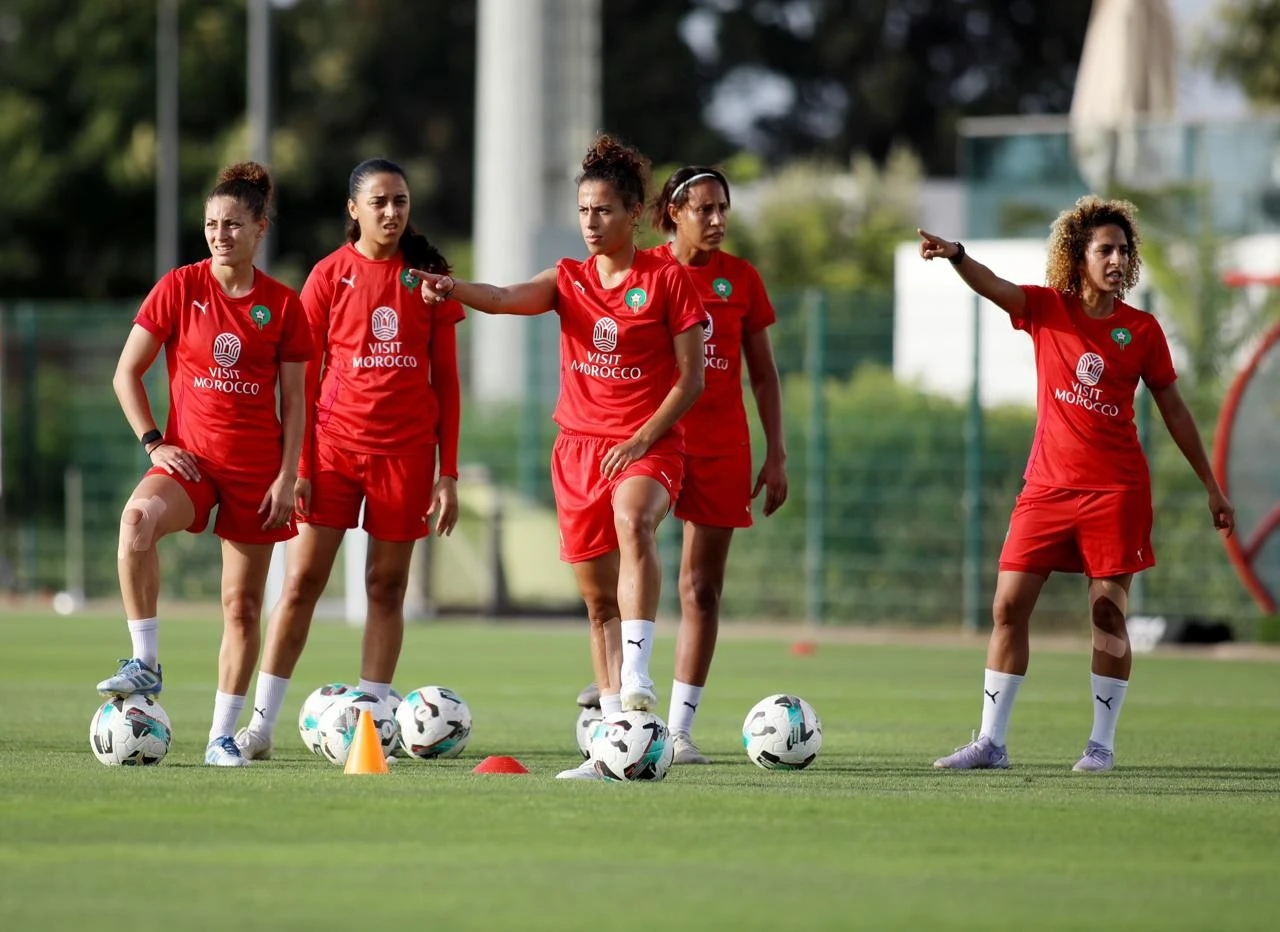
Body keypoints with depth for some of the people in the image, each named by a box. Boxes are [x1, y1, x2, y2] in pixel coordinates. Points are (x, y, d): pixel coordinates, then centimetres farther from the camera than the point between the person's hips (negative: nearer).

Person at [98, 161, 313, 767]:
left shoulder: (282, 306, 2)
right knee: (138, 516, -35)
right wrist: (153, 443, -7)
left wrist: (287, 476, -3)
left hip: (256, 468, 1)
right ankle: (146, 664, -28)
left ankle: (222, 735, 13)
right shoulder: (180, 288, -1)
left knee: (243, 605, 2)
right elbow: (126, 373, 4)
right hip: (189, 457, -1)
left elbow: (294, 400, 6)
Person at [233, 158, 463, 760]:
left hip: (407, 448, 1)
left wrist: (448, 472, 2)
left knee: (387, 585, 4)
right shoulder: (330, 275, 1)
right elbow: (304, 378, 3)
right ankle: (261, 723, 0)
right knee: (302, 580, -3)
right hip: (335, 442, -1)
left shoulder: (429, 276, 4)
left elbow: (446, 377, 6)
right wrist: (298, 463, -4)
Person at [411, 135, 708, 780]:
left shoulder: (667, 280, -2)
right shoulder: (569, 280, 8)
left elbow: (691, 375, -4)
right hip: (579, 447, 4)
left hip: (649, 445, -4)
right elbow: (508, 299, -12)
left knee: (633, 520, -37)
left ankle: (637, 676, -40)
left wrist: (643, 438, -14)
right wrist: (456, 290, -33)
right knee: (598, 598, 5)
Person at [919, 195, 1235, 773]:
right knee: (1009, 607, -2)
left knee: (1108, 614, -3)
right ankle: (991, 742, 3)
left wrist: (1211, 486, 10)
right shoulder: (1047, 309, 2)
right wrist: (954, 256, -40)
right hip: (1048, 484, 1)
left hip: (1117, 488, -1)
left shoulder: (1142, 330, 2)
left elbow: (1173, 409, 10)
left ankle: (1102, 743, 7)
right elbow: (993, 287, -18)